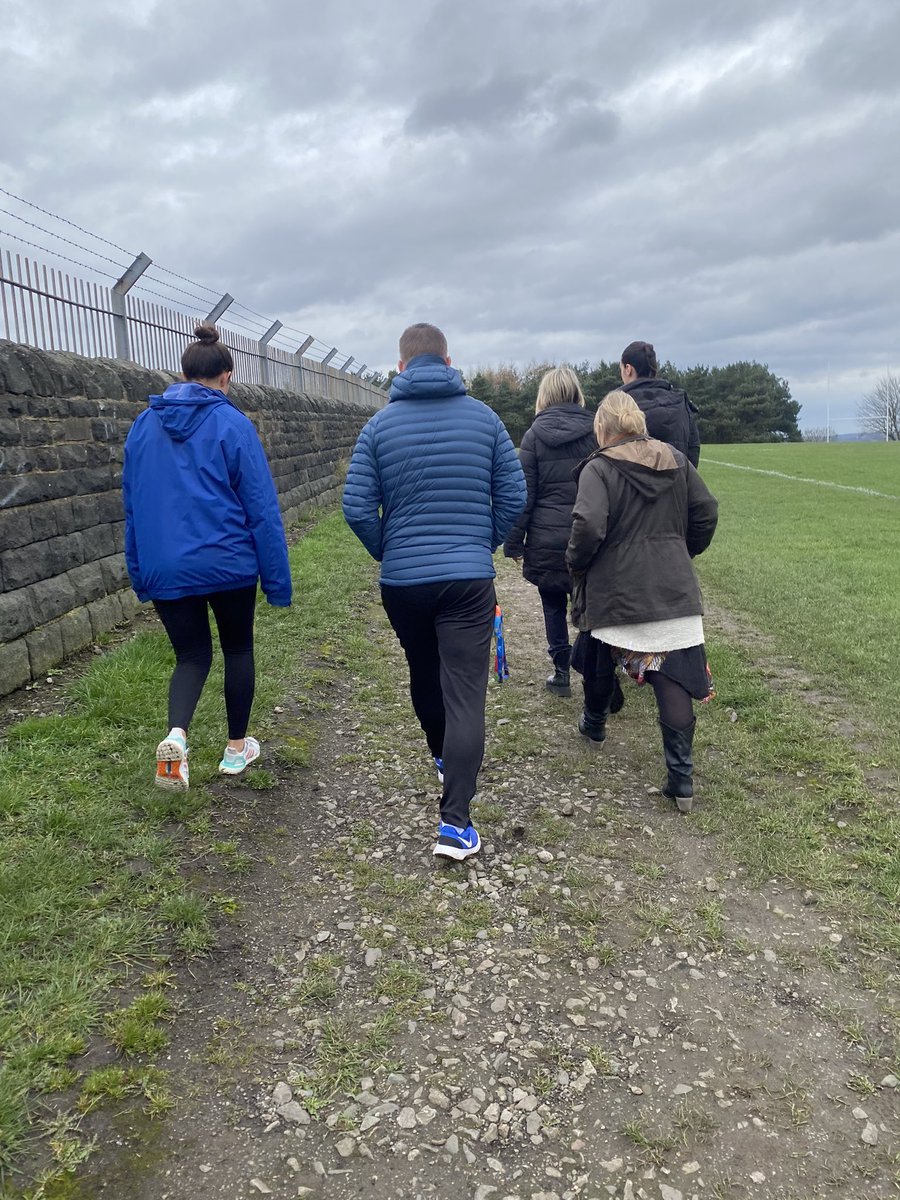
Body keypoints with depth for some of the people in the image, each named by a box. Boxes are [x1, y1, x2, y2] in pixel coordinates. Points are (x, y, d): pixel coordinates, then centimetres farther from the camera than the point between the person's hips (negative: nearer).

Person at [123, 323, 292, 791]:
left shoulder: (143, 425, 6)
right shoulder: (232, 424, -8)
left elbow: (131, 505, 12)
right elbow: (261, 508, -10)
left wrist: (140, 574, 20)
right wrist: (278, 579, -4)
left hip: (165, 570, 3)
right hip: (227, 564, -3)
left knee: (191, 655, 15)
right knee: (238, 648, 18)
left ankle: (176, 735, -12)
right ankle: (236, 748, 27)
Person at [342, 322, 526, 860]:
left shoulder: (381, 424, 0)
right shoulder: (484, 417, 1)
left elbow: (357, 508, -5)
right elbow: (514, 496, 0)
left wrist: (388, 552, 11)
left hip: (403, 580, 2)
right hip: (470, 578, -2)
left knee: (424, 675, 24)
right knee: (466, 694, -4)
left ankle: (443, 758, 46)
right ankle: (455, 821, -9)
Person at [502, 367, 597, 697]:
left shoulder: (534, 435, -4)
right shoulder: (595, 430, 1)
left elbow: (524, 493, -5)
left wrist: (513, 542, 1)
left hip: (547, 538, -1)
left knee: (553, 605, 10)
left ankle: (561, 672, 14)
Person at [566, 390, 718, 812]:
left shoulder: (599, 468, -9)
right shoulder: (676, 461, 8)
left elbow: (588, 525, -22)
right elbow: (707, 512, 10)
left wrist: (576, 561, -4)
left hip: (616, 592, -3)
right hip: (675, 590, 3)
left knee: (600, 660, 23)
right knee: (673, 676, 0)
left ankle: (594, 722, 48)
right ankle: (681, 777, -3)